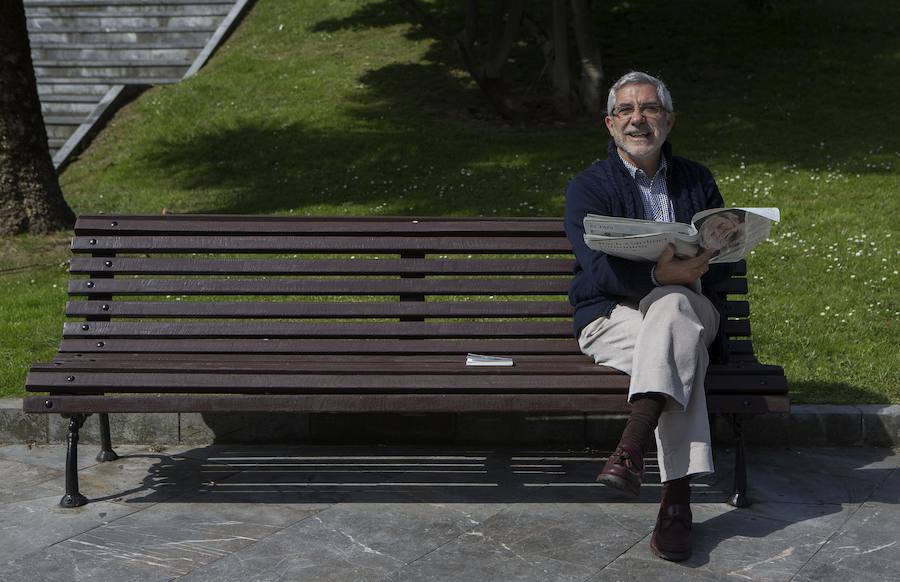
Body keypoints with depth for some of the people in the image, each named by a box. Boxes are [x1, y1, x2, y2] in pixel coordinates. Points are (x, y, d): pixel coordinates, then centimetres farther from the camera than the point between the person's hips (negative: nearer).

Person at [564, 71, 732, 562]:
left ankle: (632, 447, -43)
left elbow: (721, 263, 8)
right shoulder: (588, 188, 3)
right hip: (611, 317, -2)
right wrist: (661, 274, -32)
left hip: (686, 307, 2)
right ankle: (676, 496, -40)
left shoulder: (697, 181, 15)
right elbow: (599, 270, -13)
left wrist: (681, 276, -16)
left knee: (670, 303, -36)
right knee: (683, 349, -34)